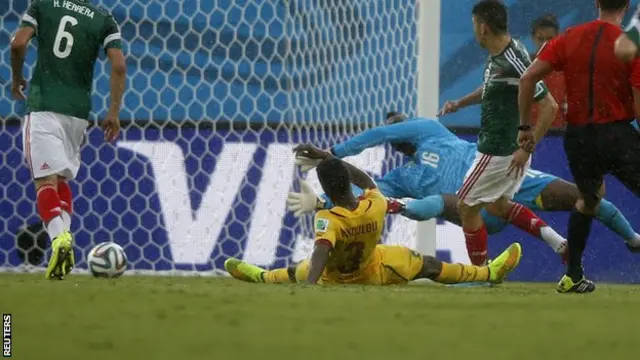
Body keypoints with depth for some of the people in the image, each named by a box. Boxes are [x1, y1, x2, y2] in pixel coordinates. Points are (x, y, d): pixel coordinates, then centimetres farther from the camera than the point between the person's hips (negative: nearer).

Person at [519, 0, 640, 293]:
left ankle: (573, 276, 28)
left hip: (578, 137, 5)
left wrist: (525, 126, 7)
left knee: (587, 199, 29)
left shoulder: (570, 38, 4)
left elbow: (527, 78, 0)